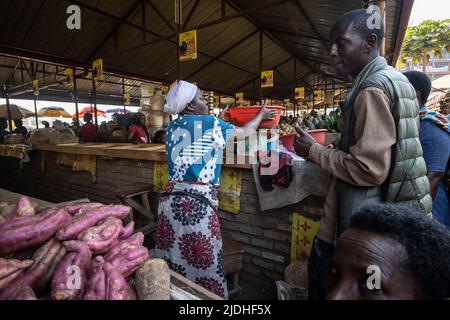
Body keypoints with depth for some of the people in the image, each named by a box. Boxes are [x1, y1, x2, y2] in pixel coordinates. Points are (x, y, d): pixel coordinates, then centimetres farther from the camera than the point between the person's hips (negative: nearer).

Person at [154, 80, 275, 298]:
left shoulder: (173, 128, 14)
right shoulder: (211, 123, -3)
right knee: (203, 267, 6)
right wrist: (261, 115, 28)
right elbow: (244, 132, 11)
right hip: (197, 202, -7)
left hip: (170, 199, 7)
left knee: (172, 266, 16)